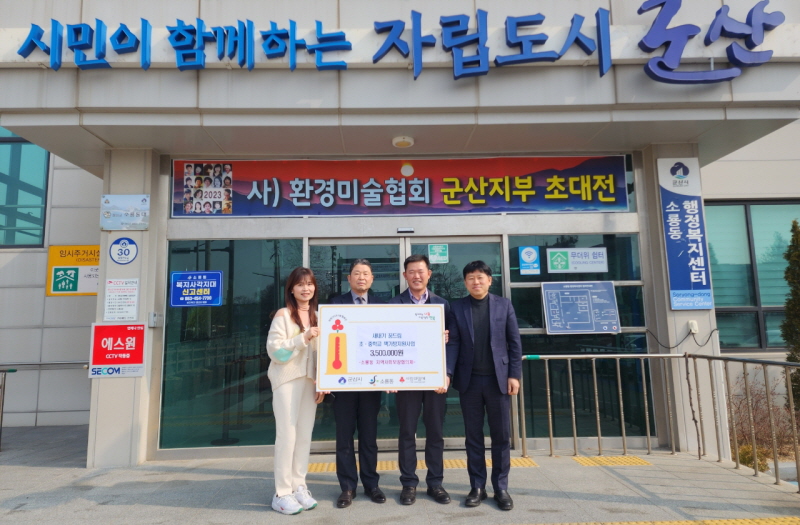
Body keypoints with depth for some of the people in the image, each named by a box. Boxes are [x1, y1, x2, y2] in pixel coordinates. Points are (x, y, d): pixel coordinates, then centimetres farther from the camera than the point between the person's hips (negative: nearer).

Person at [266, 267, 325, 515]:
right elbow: (275, 351, -12)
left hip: (309, 381, 5)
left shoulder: (317, 317, 11)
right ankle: (282, 493, 8)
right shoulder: (283, 315, -4)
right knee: (287, 435, -3)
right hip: (287, 380, -5)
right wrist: (303, 338, -20)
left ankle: (299, 486, 20)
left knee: (305, 436, 8)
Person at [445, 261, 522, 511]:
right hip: (469, 380, 0)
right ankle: (477, 486, 20)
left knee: (501, 435, 7)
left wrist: (514, 374, -4)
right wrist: (447, 372, -14)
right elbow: (453, 343, -3)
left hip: (498, 378, 0)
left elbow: (514, 342, 2)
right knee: (473, 435, 8)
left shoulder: (504, 305, 3)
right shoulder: (457, 307, 3)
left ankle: (501, 487, 20)